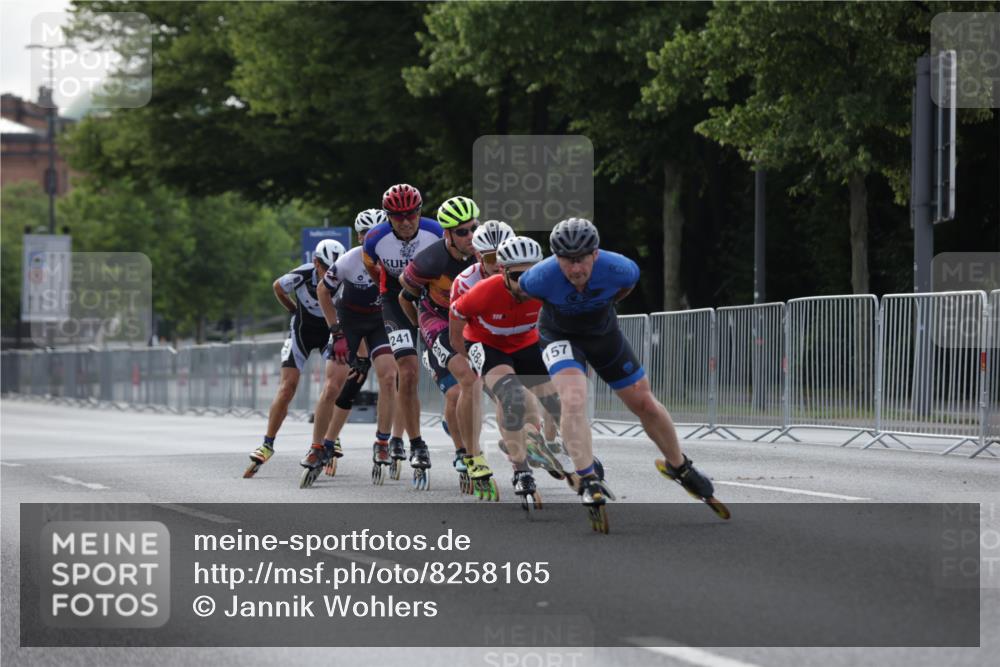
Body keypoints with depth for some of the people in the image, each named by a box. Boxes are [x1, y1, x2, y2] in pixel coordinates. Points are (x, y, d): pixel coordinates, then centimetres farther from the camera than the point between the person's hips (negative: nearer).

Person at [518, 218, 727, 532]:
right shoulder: (541, 277, -34)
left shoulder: (617, 269, -30)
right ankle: (589, 483, -27)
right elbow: (520, 288, -9)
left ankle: (679, 467, 32)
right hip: (560, 337, -3)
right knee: (574, 399, -29)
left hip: (604, 333, 3)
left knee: (646, 404, 8)